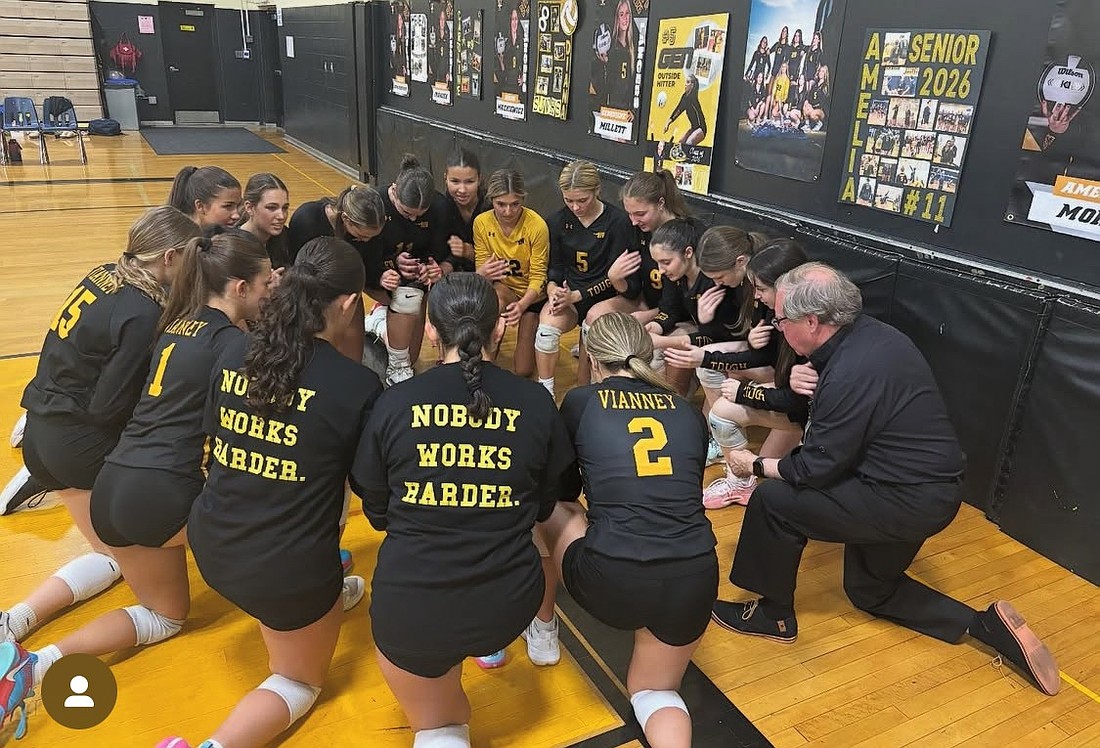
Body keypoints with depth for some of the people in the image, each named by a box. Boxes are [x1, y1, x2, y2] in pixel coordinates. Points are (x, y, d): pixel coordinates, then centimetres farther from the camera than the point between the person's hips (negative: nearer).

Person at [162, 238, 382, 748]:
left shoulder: (234, 355, -5)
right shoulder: (358, 385, -20)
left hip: (211, 544, 6)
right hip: (283, 569, -5)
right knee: (300, 681, 23)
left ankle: (328, 598, 49)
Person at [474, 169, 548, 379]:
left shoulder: (537, 226, -23)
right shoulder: (481, 223, -14)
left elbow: (538, 277, -18)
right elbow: (480, 268, -9)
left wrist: (522, 305, -37)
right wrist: (483, 273, -35)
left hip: (532, 295, -1)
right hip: (503, 289, 2)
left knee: (523, 371, -3)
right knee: (496, 295, -39)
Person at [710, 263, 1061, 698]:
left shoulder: (852, 372, -29)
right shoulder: (867, 334, -1)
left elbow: (816, 469, -20)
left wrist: (756, 465, -5)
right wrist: (799, 385, -8)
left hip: (909, 501, -10)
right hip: (928, 486, 10)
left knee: (774, 500, -10)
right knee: (869, 589, 25)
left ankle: (773, 615, 7)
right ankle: (985, 625, 18)